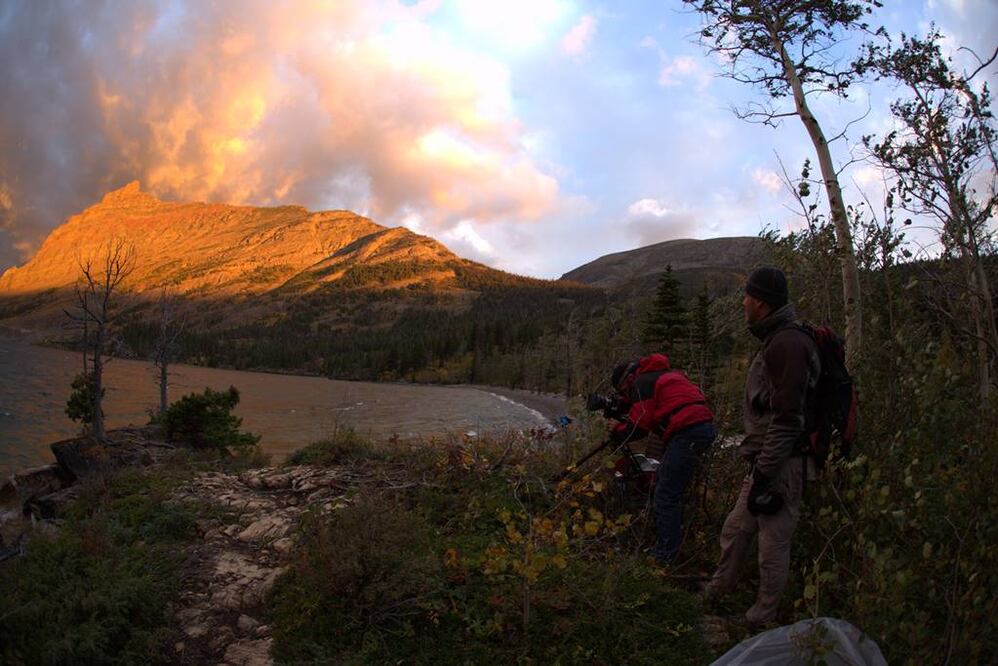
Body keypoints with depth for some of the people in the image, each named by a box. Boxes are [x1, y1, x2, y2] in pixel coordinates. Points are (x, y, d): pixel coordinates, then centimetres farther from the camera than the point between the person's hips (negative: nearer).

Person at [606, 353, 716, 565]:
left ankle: (666, 556, -2)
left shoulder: (641, 383, -1)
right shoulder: (663, 374, 27)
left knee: (666, 495, -5)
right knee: (663, 482, 20)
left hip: (687, 433, -10)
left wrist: (617, 431, 13)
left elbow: (638, 427, -5)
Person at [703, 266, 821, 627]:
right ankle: (717, 590, 36)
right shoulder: (774, 341, 14)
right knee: (736, 529, 20)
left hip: (781, 465, -10)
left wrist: (764, 472, -21)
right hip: (764, 461, 10)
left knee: (773, 543, 4)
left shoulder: (788, 344, -20)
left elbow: (787, 419, -24)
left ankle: (763, 617, 20)